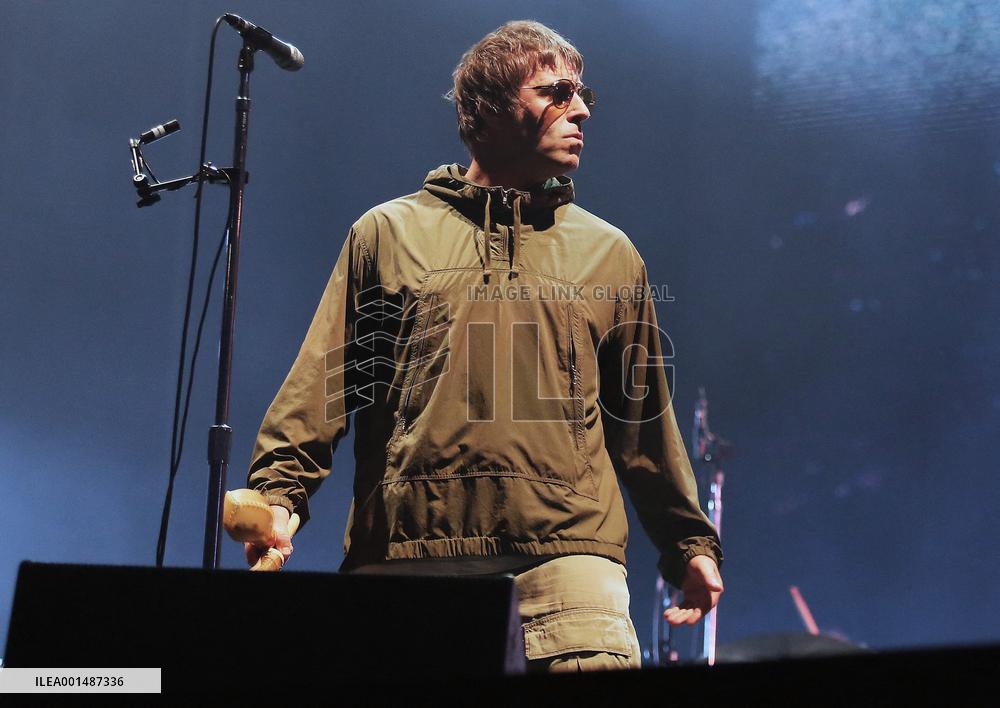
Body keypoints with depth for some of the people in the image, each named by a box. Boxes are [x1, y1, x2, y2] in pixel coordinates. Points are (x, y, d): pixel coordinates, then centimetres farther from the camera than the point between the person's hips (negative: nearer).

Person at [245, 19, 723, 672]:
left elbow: (645, 417, 21)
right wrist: (279, 494, -5)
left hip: (568, 550, 1)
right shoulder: (389, 233, 13)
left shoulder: (610, 255, 18)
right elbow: (323, 383, 8)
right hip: (402, 552, 0)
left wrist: (691, 543, 20)